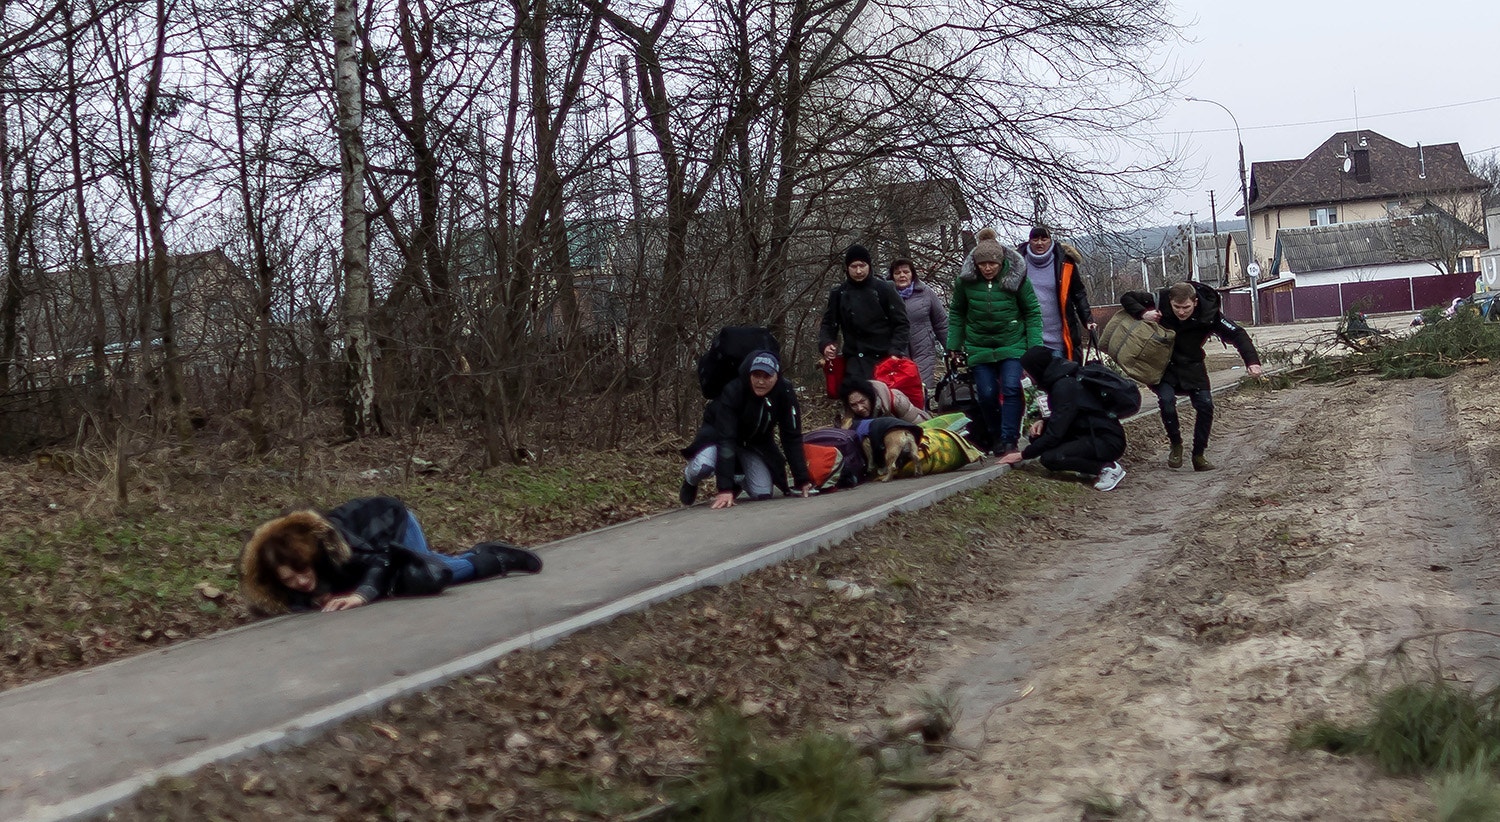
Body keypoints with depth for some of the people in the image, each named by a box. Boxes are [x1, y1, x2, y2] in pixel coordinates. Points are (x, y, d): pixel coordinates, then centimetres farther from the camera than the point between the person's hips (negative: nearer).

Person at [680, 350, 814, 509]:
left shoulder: (785, 393, -26)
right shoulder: (733, 391, -34)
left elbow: (792, 437, -18)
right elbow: (725, 439, -37)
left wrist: (802, 479, -21)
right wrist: (725, 488, -43)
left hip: (756, 442, 4)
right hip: (718, 432, -4)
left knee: (762, 494, -10)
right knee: (703, 467, -33)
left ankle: (737, 479, 26)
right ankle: (690, 479, 6)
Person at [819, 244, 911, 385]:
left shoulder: (884, 289, 2)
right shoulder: (838, 293, 9)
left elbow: (901, 323, 3)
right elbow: (828, 324, 18)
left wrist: (896, 351, -10)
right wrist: (825, 344, -2)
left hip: (884, 358, -1)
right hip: (855, 360, 1)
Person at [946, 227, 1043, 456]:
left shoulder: (1016, 277, -10)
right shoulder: (966, 280, -6)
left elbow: (1032, 313, -3)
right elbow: (956, 313, 7)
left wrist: (1036, 347, -9)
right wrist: (953, 345, 6)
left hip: (1012, 344, -2)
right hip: (979, 348, 2)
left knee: (1011, 389, -15)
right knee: (987, 394, 1)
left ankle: (1009, 441, -12)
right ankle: (995, 437, 21)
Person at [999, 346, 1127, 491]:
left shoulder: (1065, 386, -20)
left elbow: (1055, 434, -20)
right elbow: (1061, 420, 24)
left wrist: (1023, 455, -11)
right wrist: (1043, 421, 4)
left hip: (1108, 441, -10)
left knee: (1049, 458, -22)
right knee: (1038, 435, 6)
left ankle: (1107, 468, -12)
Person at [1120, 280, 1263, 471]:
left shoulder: (1209, 314, -23)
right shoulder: (1160, 301, -22)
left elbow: (1237, 334, -22)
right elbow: (1126, 297, -12)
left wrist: (1252, 361, -37)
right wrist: (1142, 313, -32)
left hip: (1191, 364, 1)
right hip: (1163, 364, -1)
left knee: (1205, 405, -13)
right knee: (1167, 400, -25)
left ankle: (1199, 455, 5)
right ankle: (1175, 444, 2)